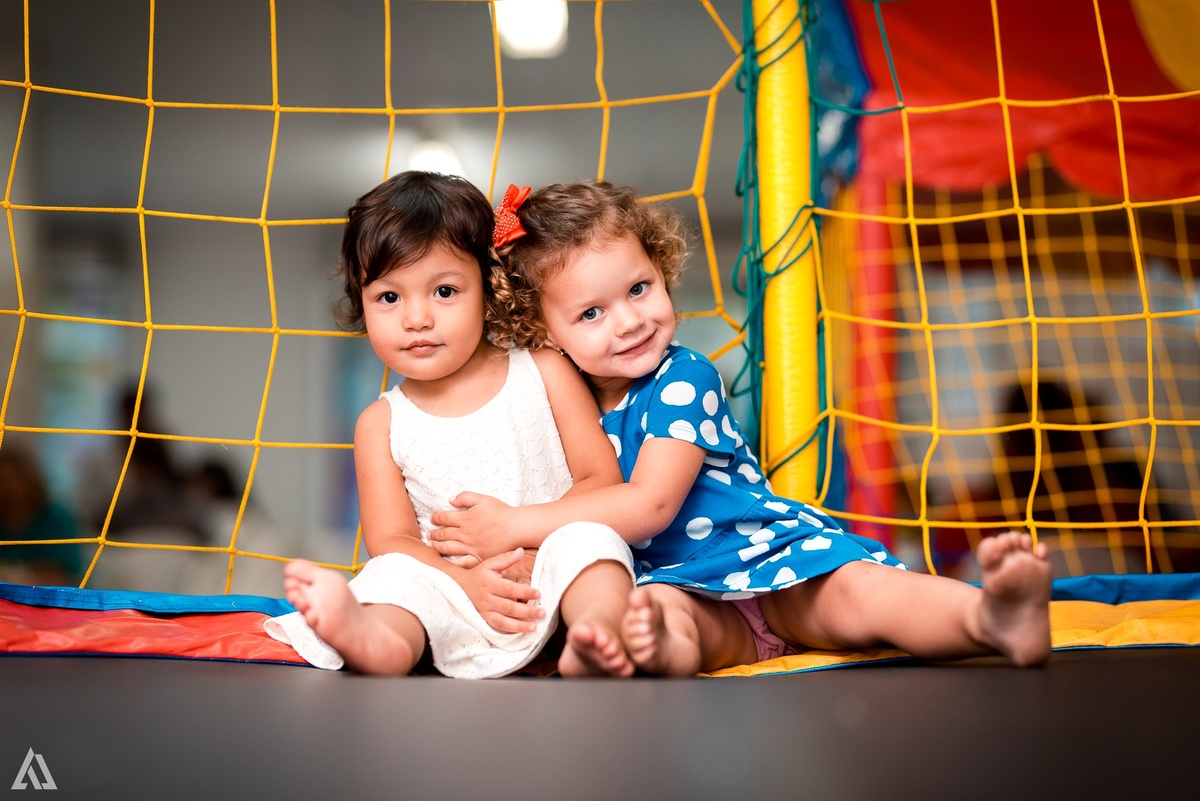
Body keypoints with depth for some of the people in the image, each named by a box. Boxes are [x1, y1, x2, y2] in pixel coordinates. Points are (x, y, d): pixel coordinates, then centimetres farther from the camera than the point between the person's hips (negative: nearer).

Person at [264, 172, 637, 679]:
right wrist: (464, 581, -20)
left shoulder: (543, 374, 7)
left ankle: (592, 641, -52)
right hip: (455, 608, 0)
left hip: (550, 586, 0)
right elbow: (390, 538, 1)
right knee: (394, 574, -26)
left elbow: (602, 480, 3)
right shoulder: (381, 424, 9)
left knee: (590, 539, -27)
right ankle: (366, 634, -57)